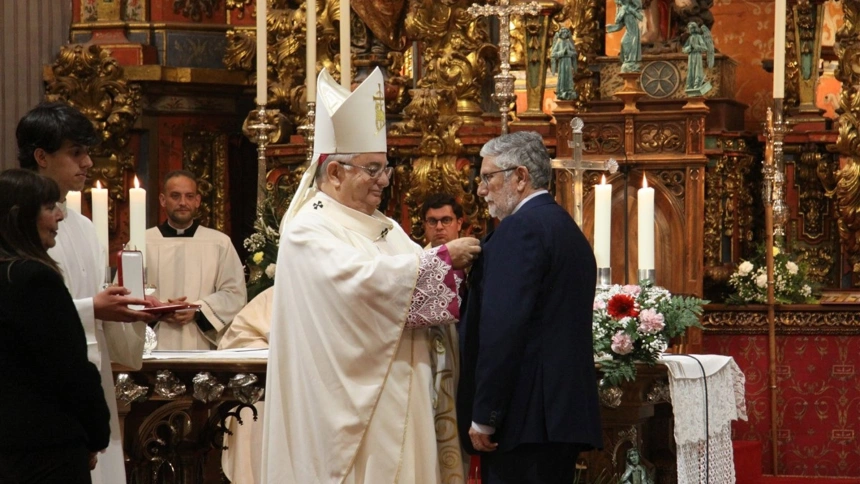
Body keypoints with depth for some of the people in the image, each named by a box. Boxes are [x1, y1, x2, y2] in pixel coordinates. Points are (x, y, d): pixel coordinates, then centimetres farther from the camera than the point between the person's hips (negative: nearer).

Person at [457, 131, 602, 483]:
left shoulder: (519, 228, -11)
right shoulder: (570, 230, 18)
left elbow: (502, 328, -20)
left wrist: (483, 417, -18)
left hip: (526, 415, -10)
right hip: (567, 412, 10)